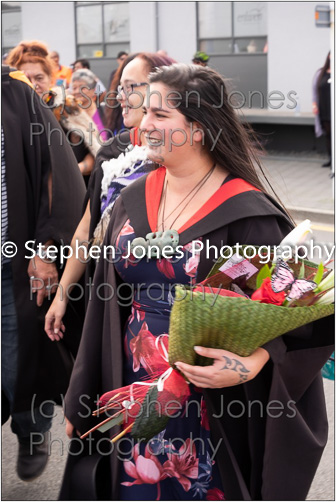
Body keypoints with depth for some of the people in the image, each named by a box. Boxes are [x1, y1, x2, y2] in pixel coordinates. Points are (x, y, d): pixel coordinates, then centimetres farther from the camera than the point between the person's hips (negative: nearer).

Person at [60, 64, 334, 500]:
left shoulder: (246, 214, -15)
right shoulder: (133, 200, 2)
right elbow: (106, 305, 7)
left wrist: (251, 364, -32)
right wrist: (81, 403, 10)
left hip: (213, 409, -4)